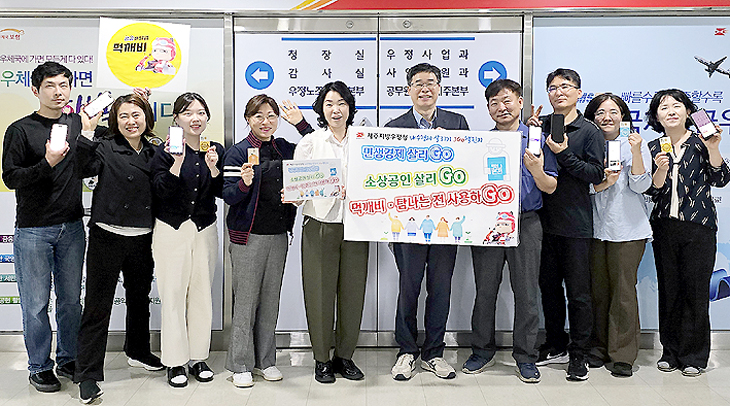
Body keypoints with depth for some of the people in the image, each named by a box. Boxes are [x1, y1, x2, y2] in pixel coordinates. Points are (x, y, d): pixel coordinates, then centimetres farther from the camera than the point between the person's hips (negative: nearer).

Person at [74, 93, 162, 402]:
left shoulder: (153, 153, 9)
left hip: (142, 238, 5)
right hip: (107, 237, -5)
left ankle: (138, 352, 40)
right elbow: (84, 169, -23)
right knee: (98, 305, -1)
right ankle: (88, 374, 7)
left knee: (140, 298, 20)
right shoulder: (105, 148, -4)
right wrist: (87, 132, -31)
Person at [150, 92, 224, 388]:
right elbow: (160, 191, -13)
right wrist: (178, 162, -25)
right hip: (172, 230, -3)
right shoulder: (165, 151, -4)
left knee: (202, 293, 7)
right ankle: (175, 362, 11)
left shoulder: (216, 150, 7)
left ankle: (198, 358, 20)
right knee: (173, 295, -1)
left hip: (205, 230, 3)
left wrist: (213, 167, -14)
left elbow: (222, 192, 3)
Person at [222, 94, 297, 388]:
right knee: (245, 300, -1)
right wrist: (244, 183, -27)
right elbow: (228, 195, -9)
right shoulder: (238, 152, -3)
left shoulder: (288, 150, 10)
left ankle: (266, 360, 21)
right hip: (248, 235, -4)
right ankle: (241, 364, 12)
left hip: (279, 234, 4)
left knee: (271, 298, 10)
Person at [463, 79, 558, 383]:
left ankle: (525, 357, 17)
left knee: (526, 292, 3)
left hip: (525, 223, -1)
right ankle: (483, 351, 22)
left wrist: (537, 171, -17)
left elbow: (550, 187, 2)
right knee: (485, 290, 7)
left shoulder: (537, 139, 5)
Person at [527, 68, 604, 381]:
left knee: (578, 293, 2)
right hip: (544, 219, 4)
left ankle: (578, 354, 15)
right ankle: (555, 346, 29)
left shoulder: (590, 131, -2)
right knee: (548, 286, 14)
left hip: (576, 224, -4)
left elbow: (596, 175, -9)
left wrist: (564, 154, -17)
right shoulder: (541, 125, 8)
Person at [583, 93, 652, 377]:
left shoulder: (635, 145, 6)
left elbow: (640, 186, -4)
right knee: (598, 289, 6)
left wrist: (636, 152, -15)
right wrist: (603, 183, -11)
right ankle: (599, 347, 19)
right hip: (595, 228, 3)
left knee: (623, 290, -3)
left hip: (628, 229, -2)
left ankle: (622, 355, 6)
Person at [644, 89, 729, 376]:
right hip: (664, 226, 2)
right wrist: (660, 169, -18)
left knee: (696, 289, -2)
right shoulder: (653, 148, 8)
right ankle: (670, 352, 17)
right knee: (669, 289, 6)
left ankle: (694, 355, 10)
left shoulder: (700, 143, 2)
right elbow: (652, 191, 0)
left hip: (699, 226, -2)